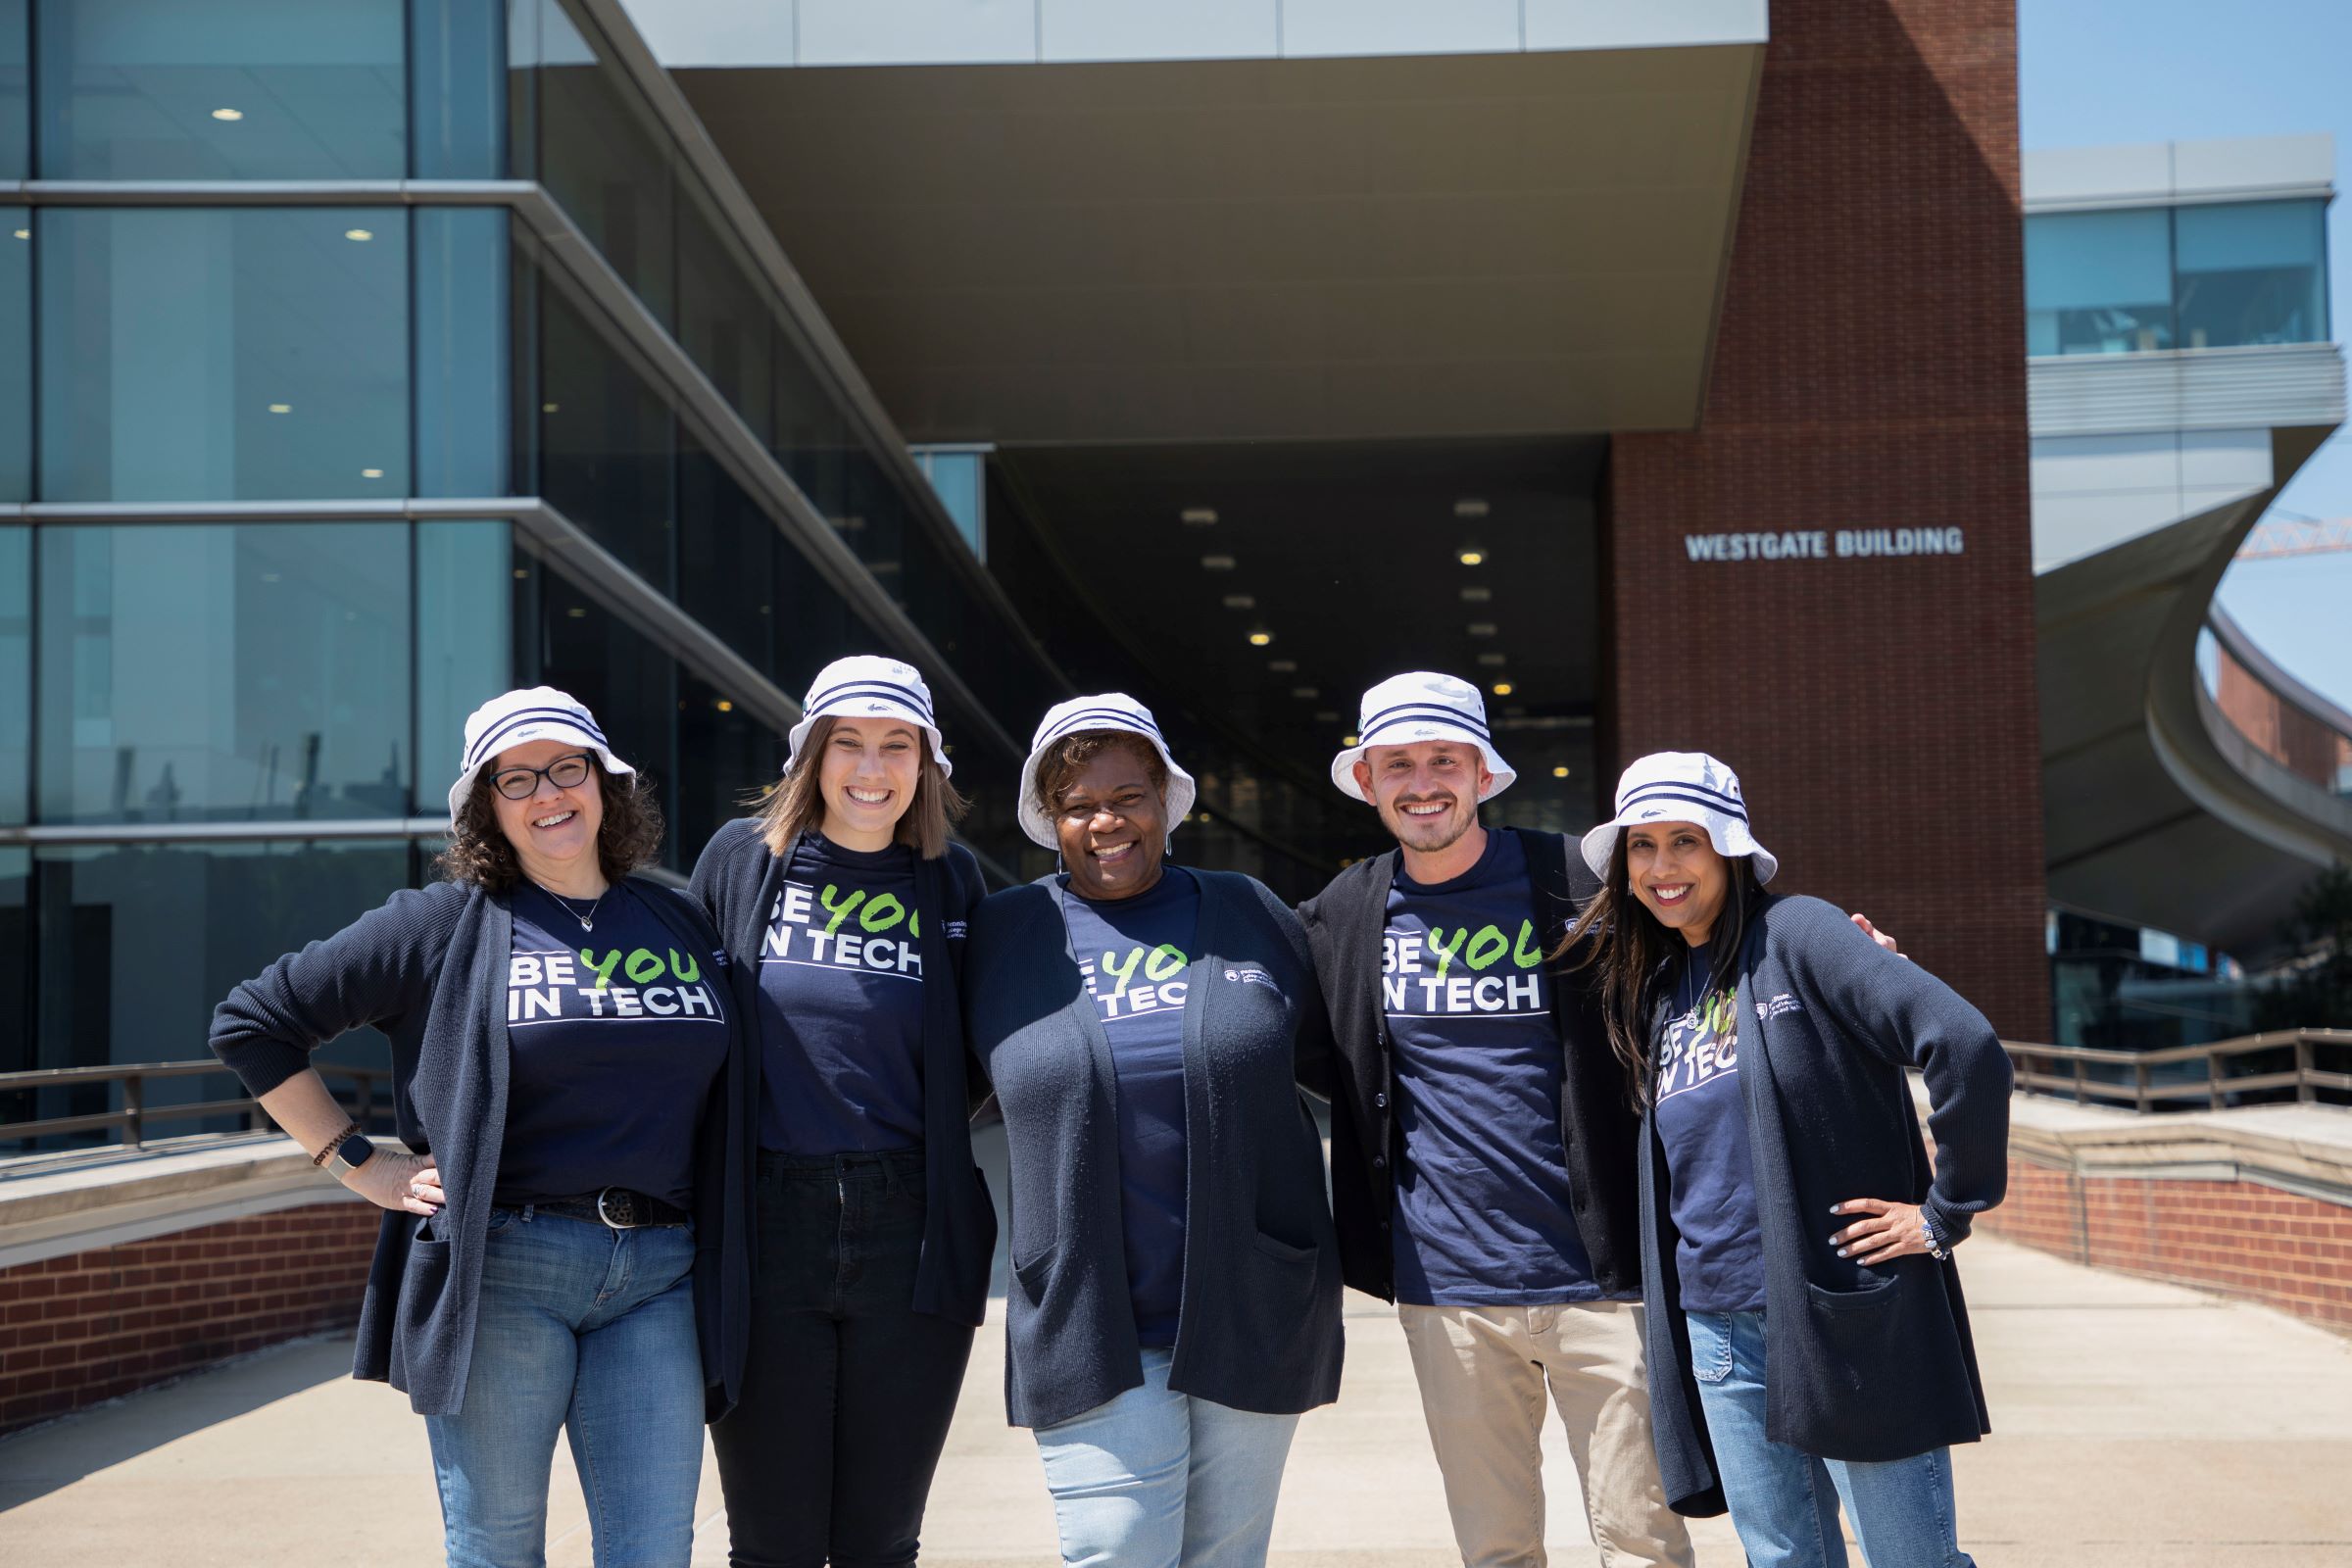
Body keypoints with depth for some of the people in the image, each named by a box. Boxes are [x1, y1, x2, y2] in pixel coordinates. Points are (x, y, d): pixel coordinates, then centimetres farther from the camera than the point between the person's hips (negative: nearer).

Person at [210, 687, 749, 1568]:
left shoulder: (684, 927, 12)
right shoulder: (445, 924, 2)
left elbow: (724, 1100, 22)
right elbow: (253, 1023, 5)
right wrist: (358, 1163, 0)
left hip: (657, 1284, 3)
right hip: (500, 1272, -2)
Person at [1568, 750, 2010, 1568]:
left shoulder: (1794, 935, -8)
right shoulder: (1654, 986, 13)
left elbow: (1968, 1047, -18)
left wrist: (1946, 1214, -13)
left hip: (1844, 1313, -6)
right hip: (1717, 1330, 7)